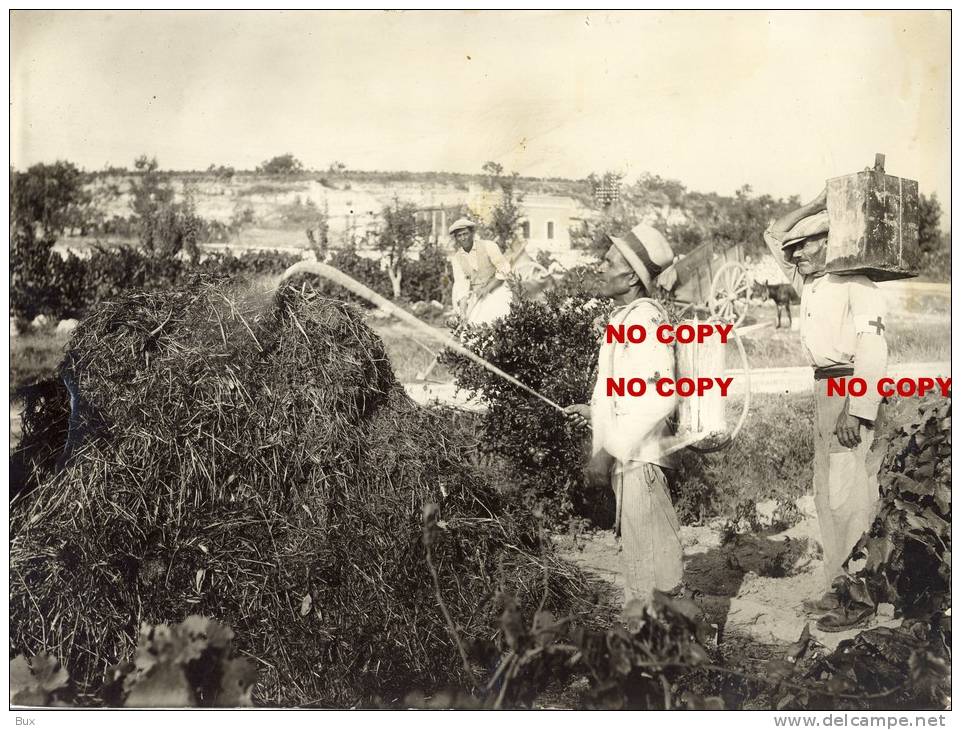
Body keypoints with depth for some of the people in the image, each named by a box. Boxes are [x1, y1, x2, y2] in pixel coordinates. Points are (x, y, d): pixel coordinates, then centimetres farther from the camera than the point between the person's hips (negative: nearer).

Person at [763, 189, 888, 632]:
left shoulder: (856, 286, -10)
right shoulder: (808, 283, 15)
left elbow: (872, 349, -19)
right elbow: (774, 235, 23)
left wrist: (857, 412, -26)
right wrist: (817, 204, 14)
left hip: (852, 394, -9)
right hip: (824, 391, 9)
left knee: (850, 498, -9)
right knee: (828, 496, 11)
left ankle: (860, 599, -2)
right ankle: (836, 591, 19)